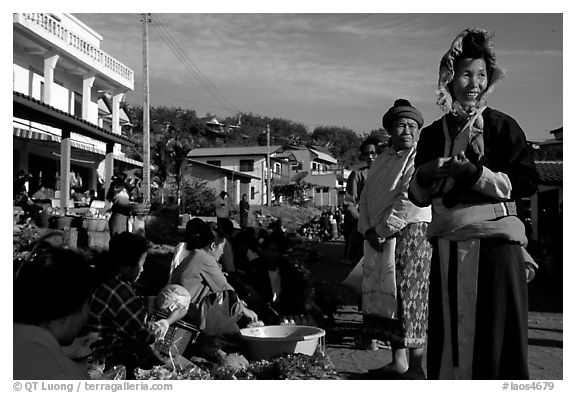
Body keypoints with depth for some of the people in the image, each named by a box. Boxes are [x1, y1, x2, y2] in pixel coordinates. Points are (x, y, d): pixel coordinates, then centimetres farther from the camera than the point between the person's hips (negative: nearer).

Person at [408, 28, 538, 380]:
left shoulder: (502, 126, 1)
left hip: (495, 239, -3)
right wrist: (424, 176, -6)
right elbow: (419, 197, 15)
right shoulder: (433, 134, 11)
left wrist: (473, 173, -15)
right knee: (450, 334, 6)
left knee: (497, 334, 0)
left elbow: (528, 182, -6)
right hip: (449, 245, 3)